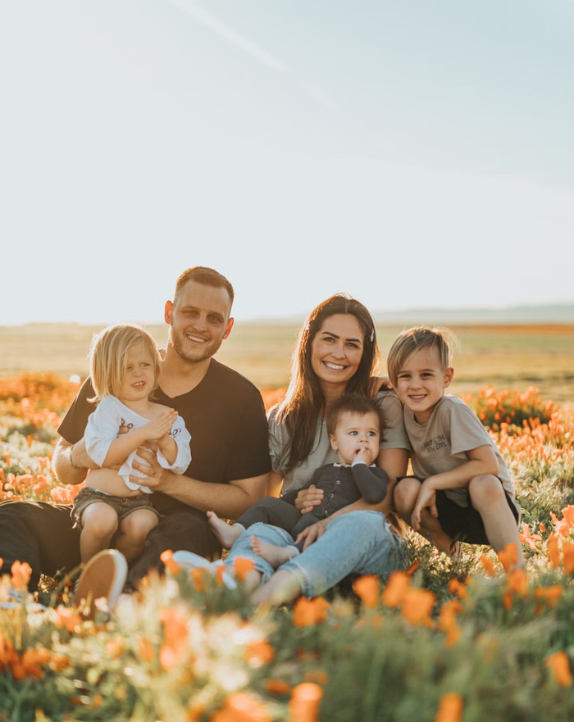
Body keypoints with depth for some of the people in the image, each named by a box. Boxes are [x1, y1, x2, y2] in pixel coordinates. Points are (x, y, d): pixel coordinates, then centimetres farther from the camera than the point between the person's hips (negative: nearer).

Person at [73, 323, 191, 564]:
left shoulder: (168, 416, 5)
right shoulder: (108, 408, -5)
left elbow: (180, 465, 0)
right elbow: (101, 455, -18)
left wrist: (165, 440, -20)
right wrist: (143, 433, -25)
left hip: (140, 501, 2)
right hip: (99, 496, -2)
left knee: (142, 524, -29)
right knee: (102, 520, -33)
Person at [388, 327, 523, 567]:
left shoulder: (452, 410, -20)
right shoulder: (405, 412, -4)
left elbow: (489, 465, -24)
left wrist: (432, 483, -22)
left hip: (488, 502, -5)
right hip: (446, 508, 5)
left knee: (483, 485, -37)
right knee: (405, 489, -23)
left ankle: (517, 567, -22)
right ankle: (445, 546, 4)